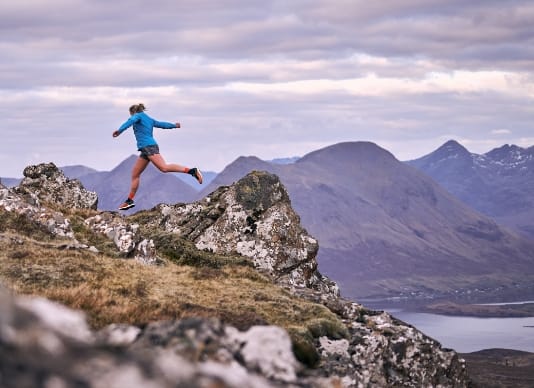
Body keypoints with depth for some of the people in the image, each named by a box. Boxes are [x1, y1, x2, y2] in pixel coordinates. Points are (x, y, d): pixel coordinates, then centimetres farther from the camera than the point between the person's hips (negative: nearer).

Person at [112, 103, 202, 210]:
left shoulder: (139, 116, 5)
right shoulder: (149, 119, 27)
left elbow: (131, 121, -16)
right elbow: (162, 124, 38)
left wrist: (120, 130, -29)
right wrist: (174, 125, 57)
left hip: (149, 146, -10)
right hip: (145, 149, 10)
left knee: (164, 167, -26)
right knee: (135, 175, 8)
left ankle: (192, 171, -34)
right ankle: (129, 200, 9)